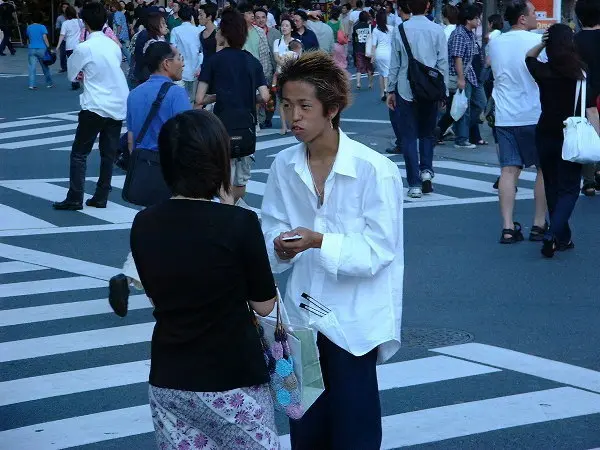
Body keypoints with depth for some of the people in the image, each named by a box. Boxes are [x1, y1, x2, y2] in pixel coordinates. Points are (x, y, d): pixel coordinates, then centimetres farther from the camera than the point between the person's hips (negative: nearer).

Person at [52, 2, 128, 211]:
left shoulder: (84, 48, -11)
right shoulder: (114, 45, 4)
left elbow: (71, 73, 4)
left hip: (95, 107, -5)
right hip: (118, 107, 5)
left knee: (79, 153, 3)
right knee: (108, 154, 11)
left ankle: (75, 198, 0)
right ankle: (101, 197, 13)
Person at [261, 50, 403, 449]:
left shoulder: (375, 170, -15)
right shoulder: (284, 166, -1)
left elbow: (378, 251, -16)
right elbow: (271, 239, 4)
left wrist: (319, 242, -27)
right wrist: (281, 248, -19)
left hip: (354, 322, -5)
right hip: (302, 316, 5)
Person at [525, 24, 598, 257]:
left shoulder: (543, 72, -3)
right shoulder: (580, 74, -11)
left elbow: (529, 57, 20)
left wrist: (542, 43, 4)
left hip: (545, 135, 3)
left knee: (552, 186, 16)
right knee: (569, 189, 3)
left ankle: (563, 238, 22)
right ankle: (553, 233, -18)